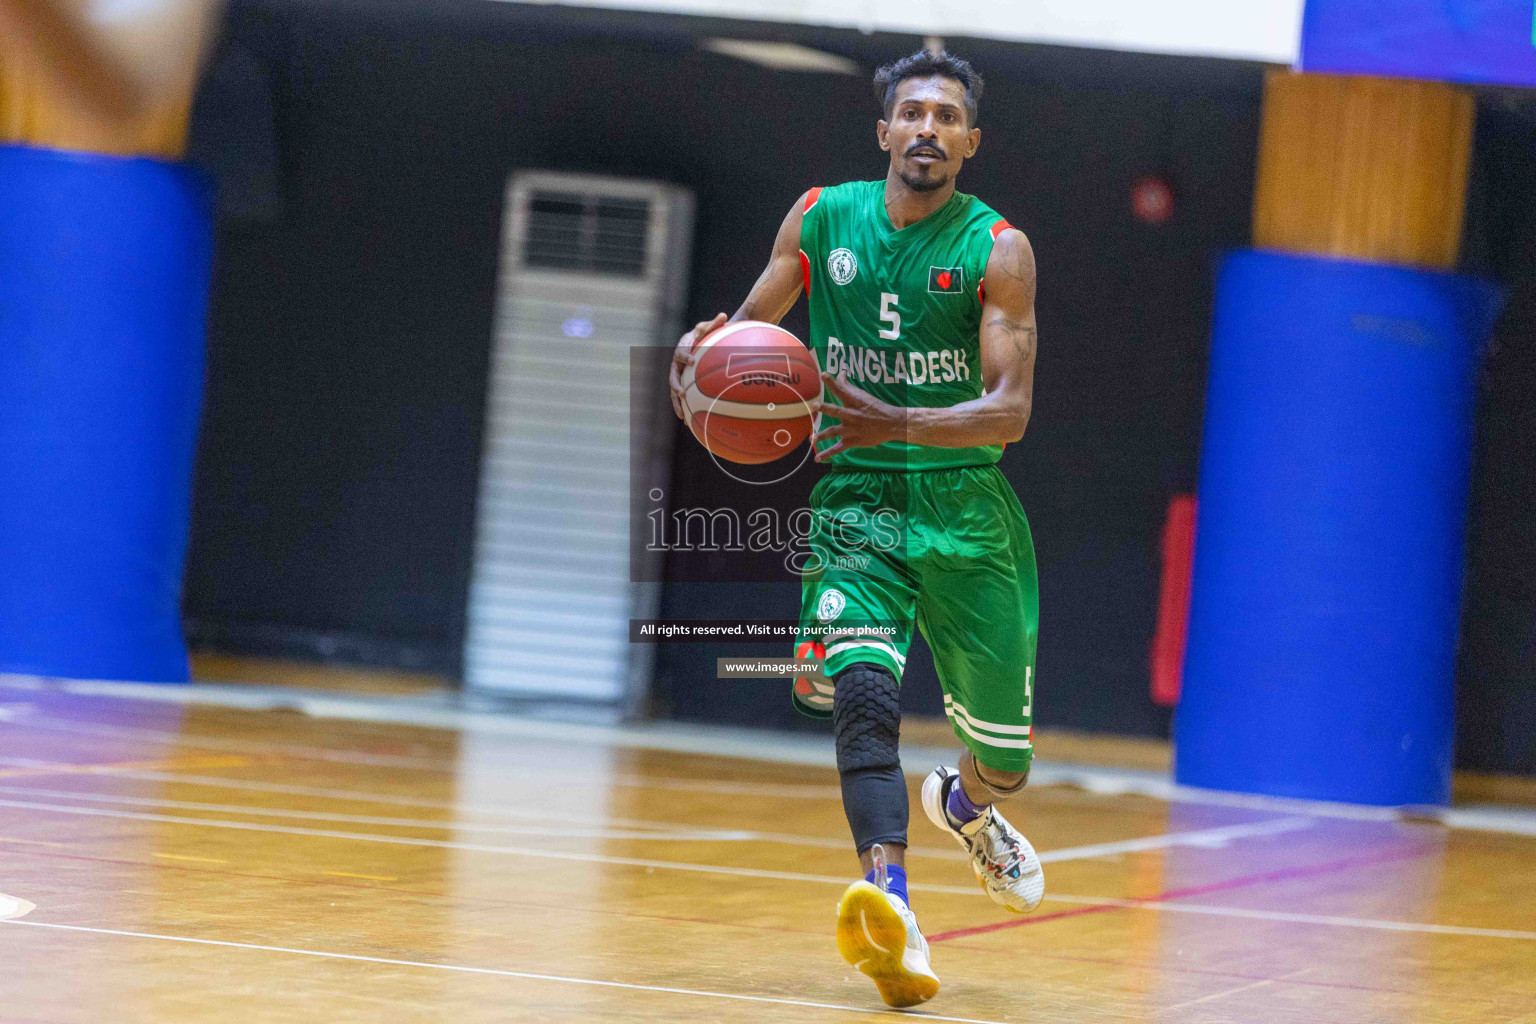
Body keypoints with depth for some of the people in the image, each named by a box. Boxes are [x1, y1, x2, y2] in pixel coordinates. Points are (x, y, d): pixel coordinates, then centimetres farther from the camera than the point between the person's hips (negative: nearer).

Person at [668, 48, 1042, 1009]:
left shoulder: (997, 250, -7)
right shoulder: (822, 219, 1)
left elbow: (1010, 411, -15)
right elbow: (751, 330, 12)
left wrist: (893, 425, -31)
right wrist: (704, 349, -12)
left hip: (964, 506, 0)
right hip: (854, 501, 0)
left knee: (1004, 757, 11)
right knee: (863, 690, -28)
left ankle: (967, 804, 50)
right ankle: (890, 904, -41)